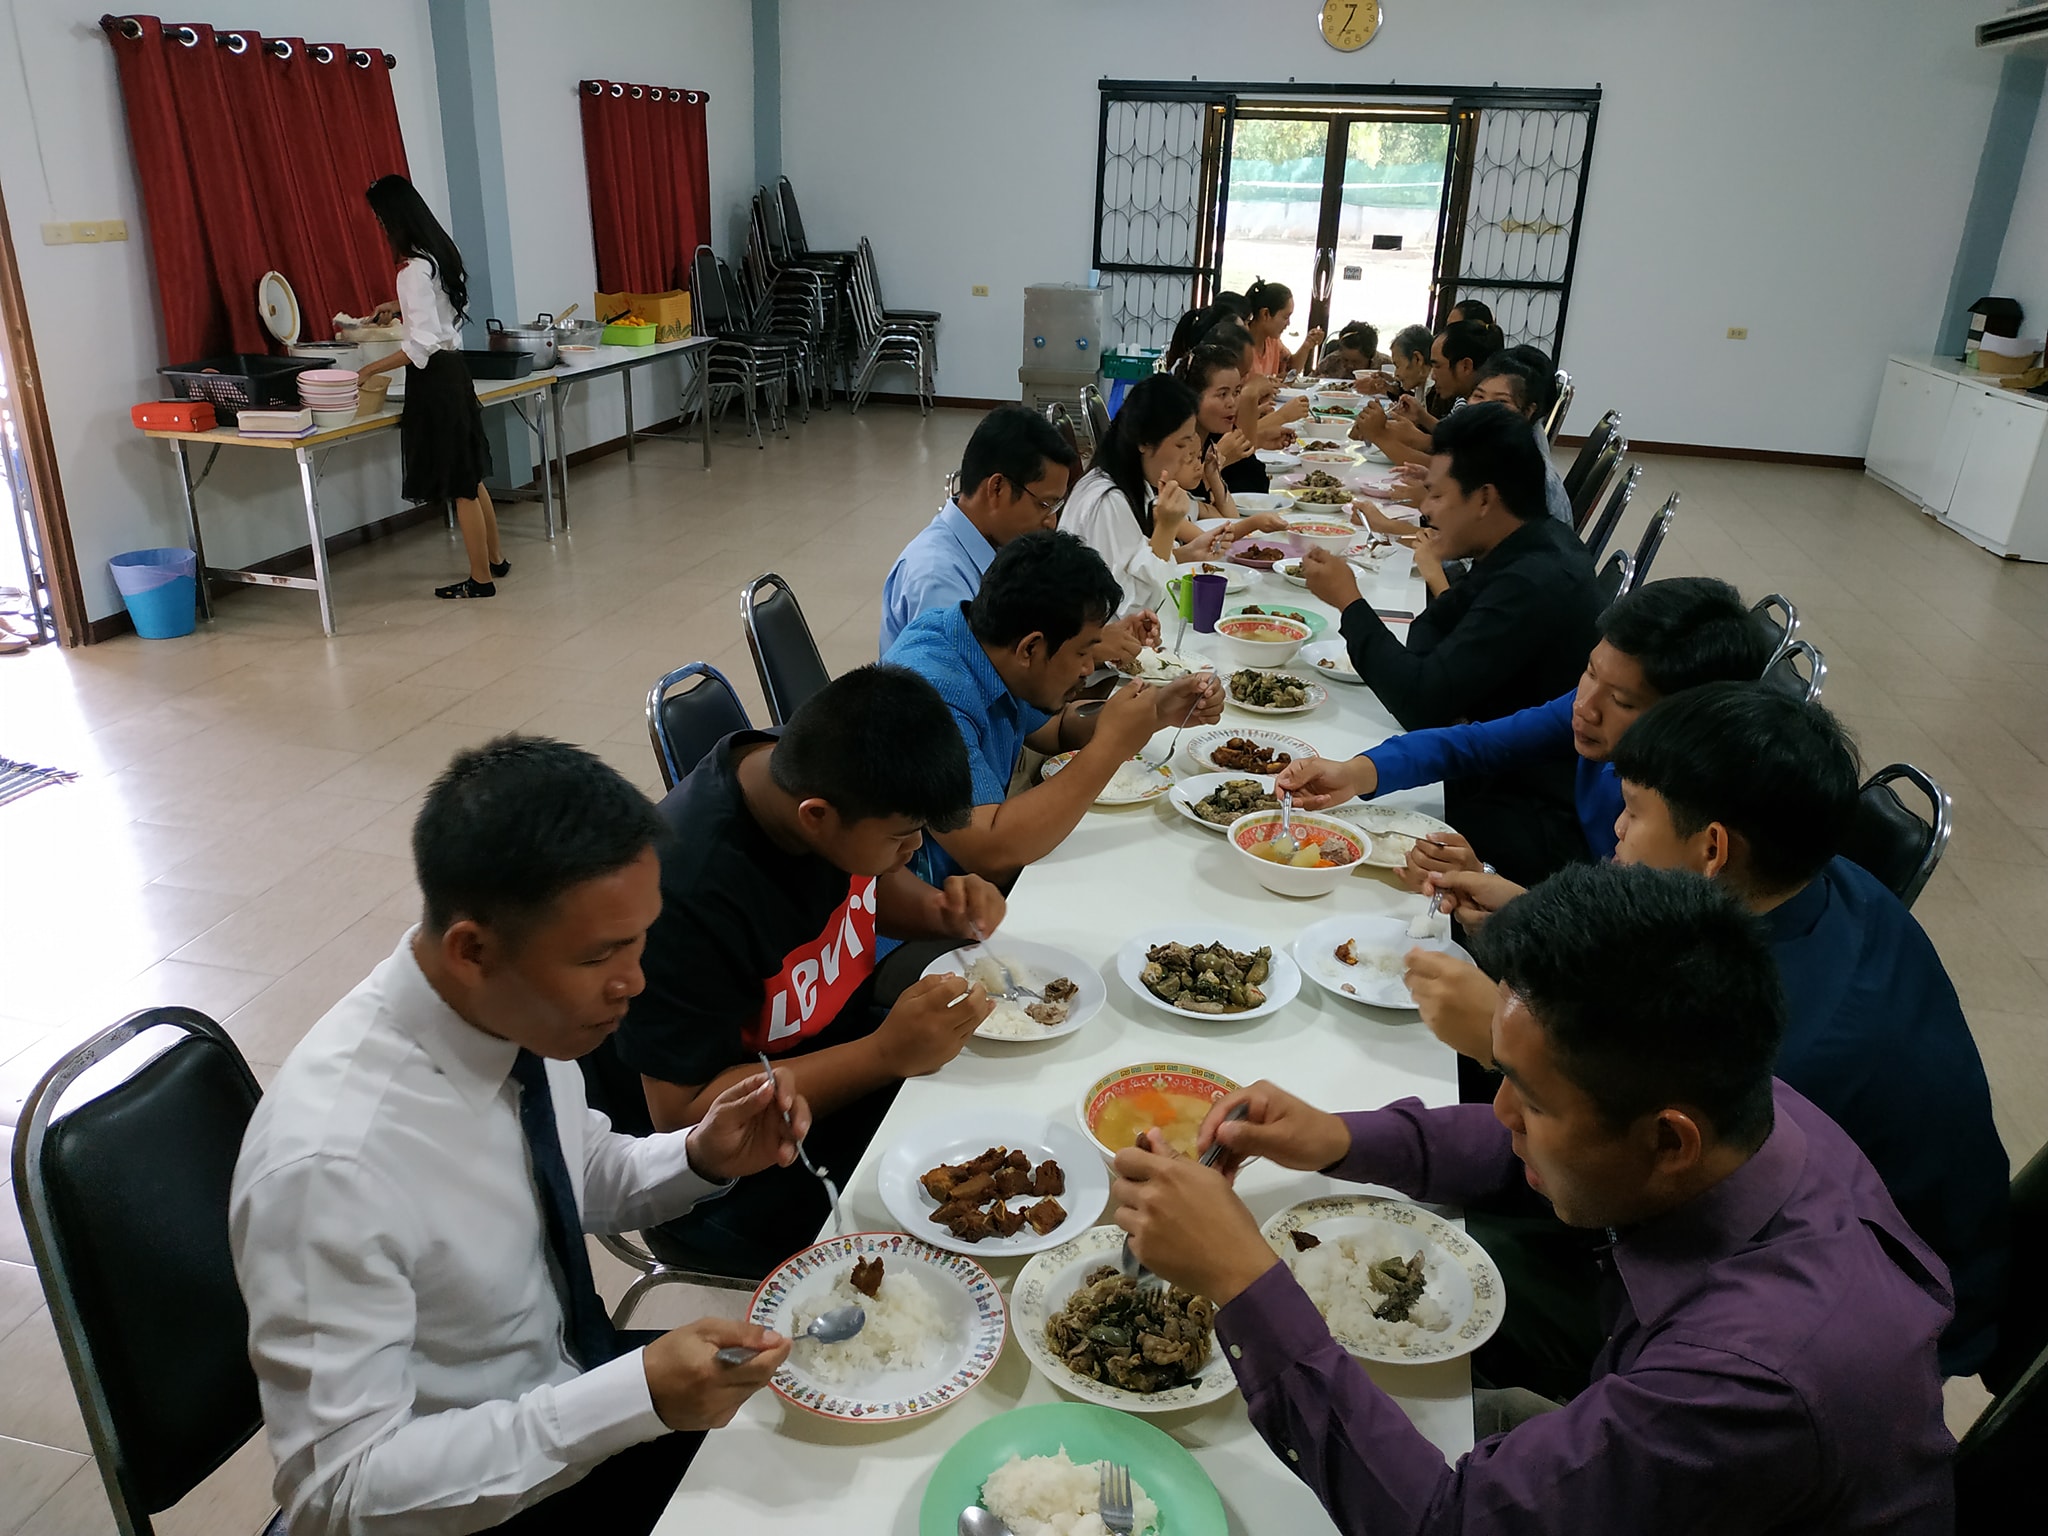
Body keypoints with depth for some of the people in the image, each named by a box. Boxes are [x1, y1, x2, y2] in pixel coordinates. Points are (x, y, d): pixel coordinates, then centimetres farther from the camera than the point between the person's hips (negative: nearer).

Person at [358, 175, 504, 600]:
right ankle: (495, 558, 29)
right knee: (468, 477, 18)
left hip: (434, 376, -9)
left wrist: (370, 370, -19)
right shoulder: (440, 254, 8)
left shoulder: (414, 270, -19)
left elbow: (423, 343, -23)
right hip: (453, 369, 9)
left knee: (459, 485, -1)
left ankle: (481, 578, 7)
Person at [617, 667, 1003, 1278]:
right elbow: (683, 1113, -25)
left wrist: (945, 911, -10)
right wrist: (886, 1055, -32)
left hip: (849, 1054, 8)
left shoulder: (818, 772, -10)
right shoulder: (686, 890, -32)